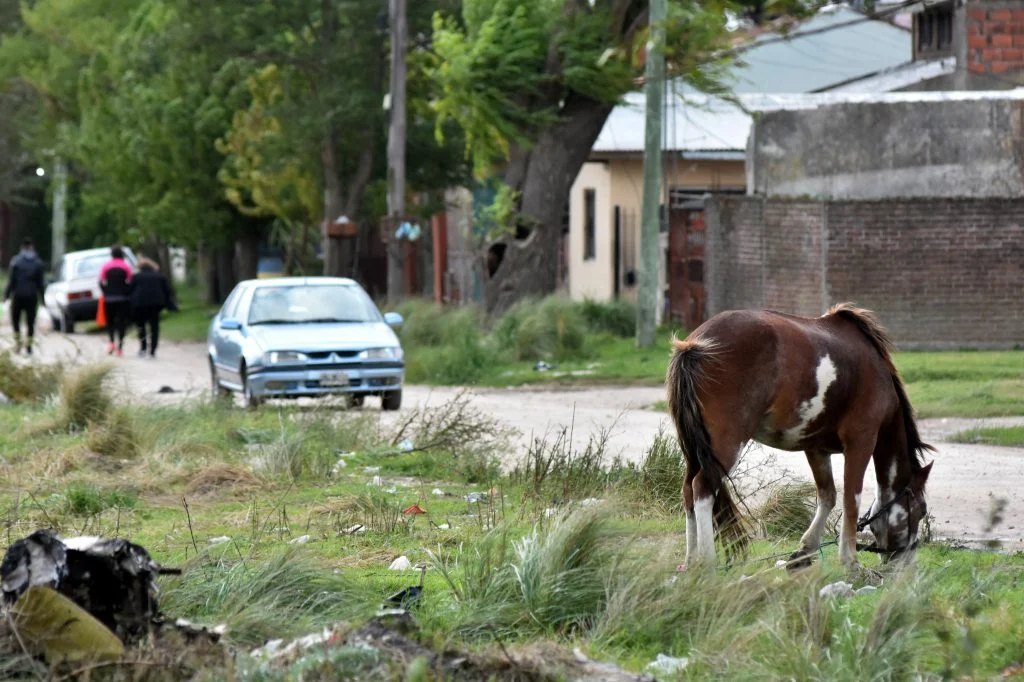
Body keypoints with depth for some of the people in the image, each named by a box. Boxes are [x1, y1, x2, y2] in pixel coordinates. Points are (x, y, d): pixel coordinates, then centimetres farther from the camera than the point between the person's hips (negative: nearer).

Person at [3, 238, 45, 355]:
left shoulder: (16, 261, -7)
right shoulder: (38, 263, -1)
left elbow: (12, 280, -8)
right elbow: (40, 282, 1)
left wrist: (6, 294, 1)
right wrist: (42, 297, 11)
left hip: (18, 295, -1)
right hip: (32, 296, 1)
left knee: (15, 319, 14)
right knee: (30, 322, 5)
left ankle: (18, 342, 1)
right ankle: (28, 345, 2)